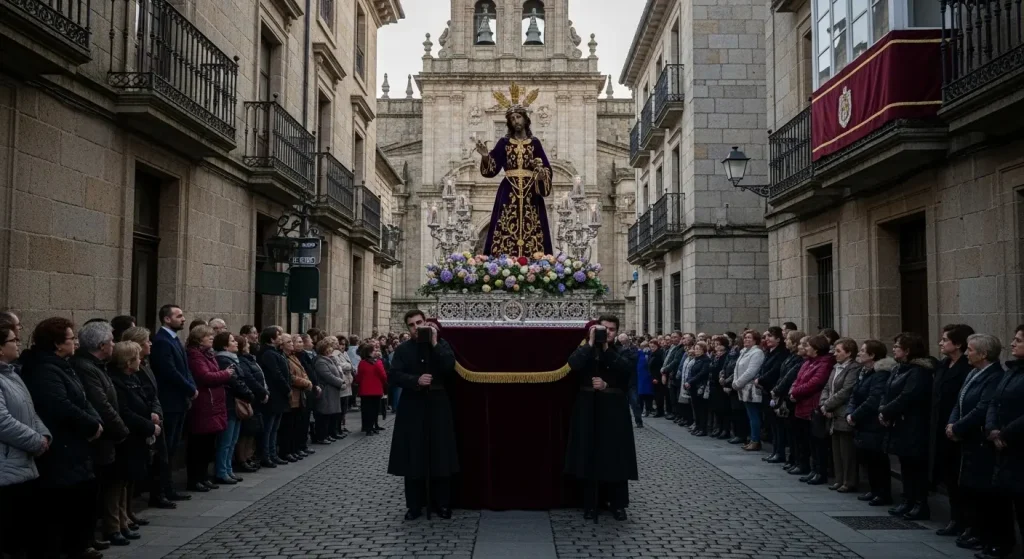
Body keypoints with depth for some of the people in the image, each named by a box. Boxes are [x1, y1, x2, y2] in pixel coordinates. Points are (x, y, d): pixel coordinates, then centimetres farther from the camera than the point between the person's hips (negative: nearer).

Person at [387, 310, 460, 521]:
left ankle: (443, 503, 12)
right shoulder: (402, 349, 4)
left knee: (441, 455, 2)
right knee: (414, 457, 1)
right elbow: (393, 376, -5)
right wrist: (416, 380, -19)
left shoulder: (442, 344, 3)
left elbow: (451, 369, -13)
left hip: (438, 406, 0)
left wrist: (434, 343, -14)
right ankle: (415, 504, 11)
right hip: (412, 408, 1)